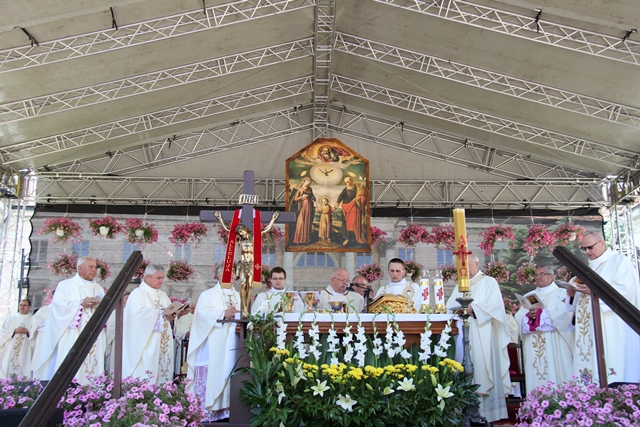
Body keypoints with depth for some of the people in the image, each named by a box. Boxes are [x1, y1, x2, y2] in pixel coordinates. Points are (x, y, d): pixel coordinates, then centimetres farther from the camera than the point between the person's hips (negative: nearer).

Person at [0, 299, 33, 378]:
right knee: (8, 367, -5)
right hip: (10, 351, 2)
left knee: (24, 368, -8)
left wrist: (28, 331, -16)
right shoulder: (10, 318, 14)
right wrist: (15, 330, -11)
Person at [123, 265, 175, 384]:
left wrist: (171, 315, -8)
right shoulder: (137, 293, -5)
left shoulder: (163, 295, 17)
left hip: (162, 344, 7)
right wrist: (160, 312, -19)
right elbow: (138, 313, -20)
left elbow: (169, 313, 15)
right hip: (145, 344, -6)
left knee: (163, 369, 4)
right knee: (145, 379, -7)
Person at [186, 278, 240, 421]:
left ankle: (227, 410, 9)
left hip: (233, 347, 4)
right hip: (213, 348, -4)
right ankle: (207, 411, -3)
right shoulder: (207, 294, 5)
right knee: (212, 376, -8)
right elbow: (203, 313, -12)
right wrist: (223, 313, -24)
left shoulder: (239, 296, 19)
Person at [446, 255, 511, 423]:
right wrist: (457, 310, -9)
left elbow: (495, 305, -8)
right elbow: (449, 308, 13)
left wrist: (474, 308, -19)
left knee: (482, 372, -9)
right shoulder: (459, 286, 22)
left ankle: (485, 413, -5)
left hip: (482, 336, -5)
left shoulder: (489, 282, 6)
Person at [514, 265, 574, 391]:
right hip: (533, 346, 4)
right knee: (535, 376, -1)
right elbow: (519, 317, 8)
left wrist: (541, 313, -12)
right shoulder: (529, 296, 19)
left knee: (554, 374, -7)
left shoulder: (561, 293, 7)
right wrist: (529, 315, -12)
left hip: (554, 345, -4)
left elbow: (563, 314, -10)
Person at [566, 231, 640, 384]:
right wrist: (573, 294, 0)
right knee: (590, 365, -2)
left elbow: (625, 290, -12)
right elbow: (581, 299, 22)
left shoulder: (619, 261, 4)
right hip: (588, 330, 6)